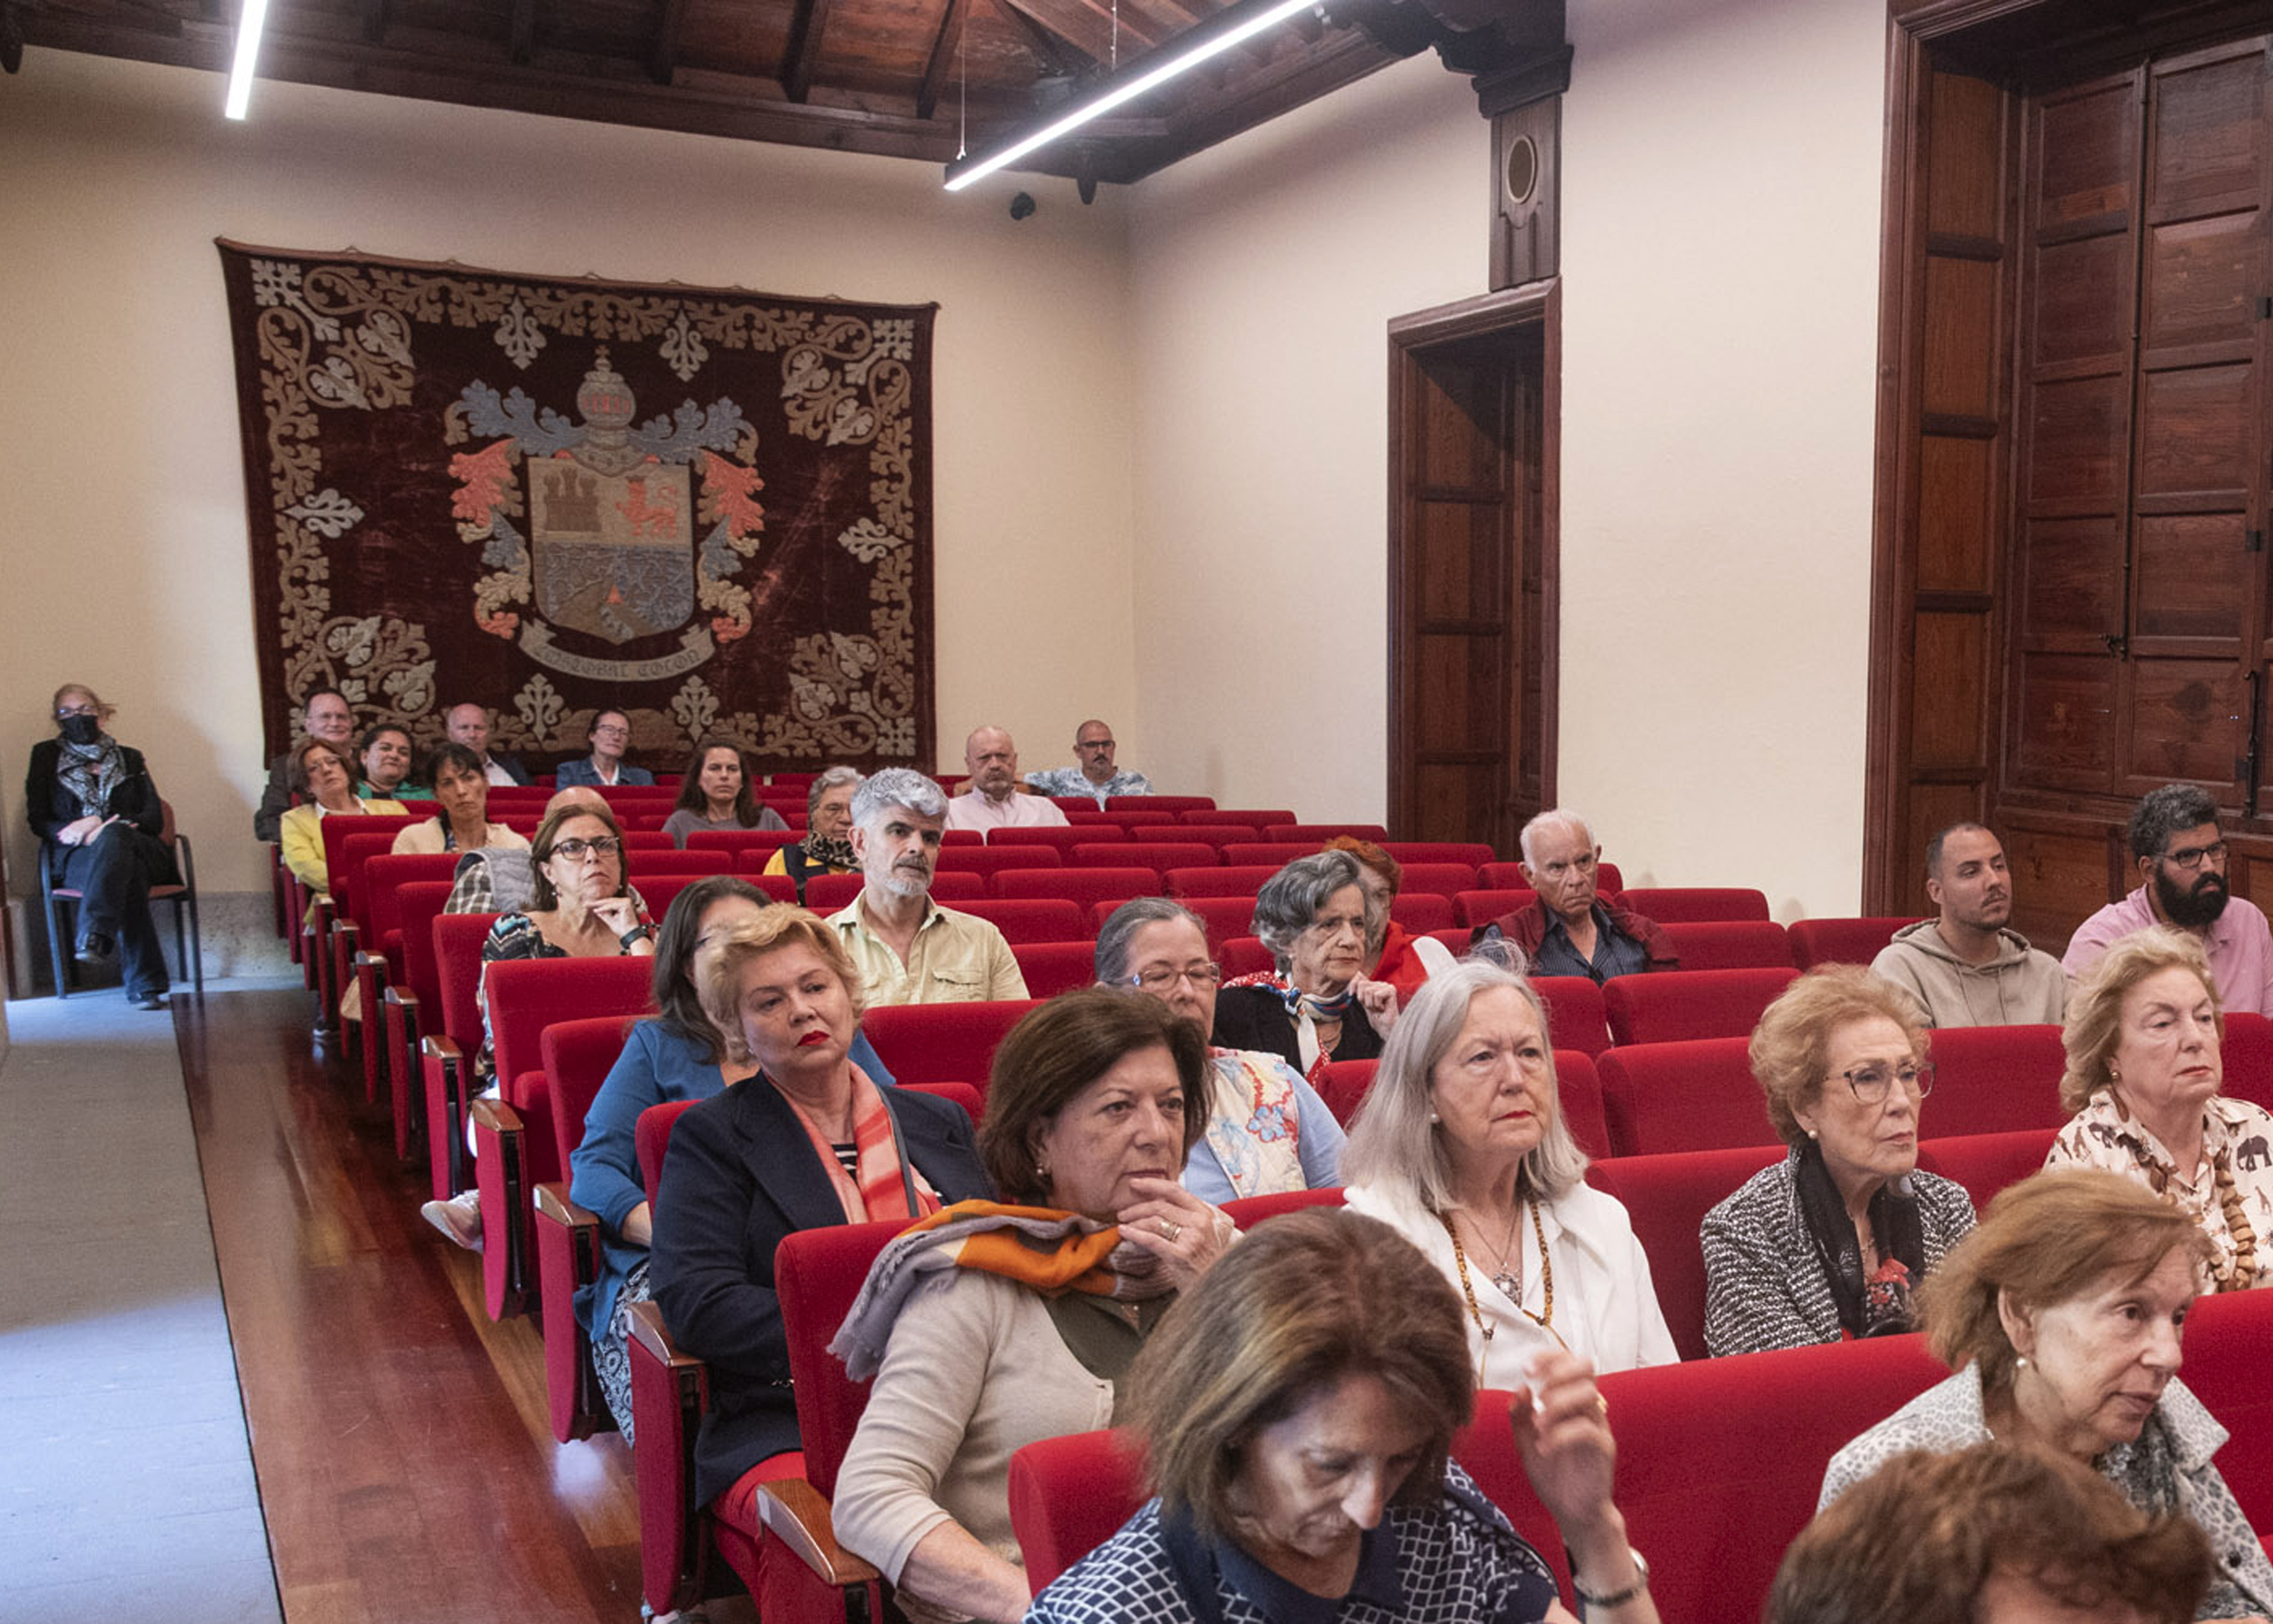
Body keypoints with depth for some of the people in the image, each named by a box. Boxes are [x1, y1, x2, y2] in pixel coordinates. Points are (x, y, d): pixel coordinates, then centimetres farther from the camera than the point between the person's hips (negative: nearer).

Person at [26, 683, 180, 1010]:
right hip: (77, 857, -1)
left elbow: (154, 819, 8)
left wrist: (100, 825, -10)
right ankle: (144, 985, -53)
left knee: (113, 837, -40)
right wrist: (79, 832, -13)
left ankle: (92, 935, -57)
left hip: (136, 849, 1)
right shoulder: (46, 756, 19)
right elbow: (37, 820, 9)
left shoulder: (129, 759, 21)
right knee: (129, 875, -40)